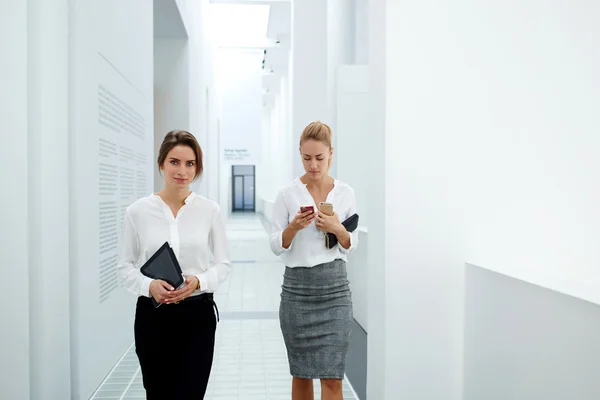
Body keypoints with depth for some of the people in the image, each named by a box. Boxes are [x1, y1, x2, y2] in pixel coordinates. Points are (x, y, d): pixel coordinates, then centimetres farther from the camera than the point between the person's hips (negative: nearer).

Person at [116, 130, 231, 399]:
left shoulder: (210, 210, -3)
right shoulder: (138, 211, -4)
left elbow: (223, 263, 3)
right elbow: (124, 266, 3)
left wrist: (198, 281, -16)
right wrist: (149, 286, -16)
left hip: (197, 314, 0)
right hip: (152, 314, 1)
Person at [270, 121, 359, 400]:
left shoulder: (345, 193, 1)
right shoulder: (287, 193, -3)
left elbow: (351, 245, 6)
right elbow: (276, 246, -1)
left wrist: (338, 230, -15)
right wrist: (294, 227, -20)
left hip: (334, 288, 0)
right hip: (297, 288, 0)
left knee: (332, 377, -1)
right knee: (301, 373, 13)